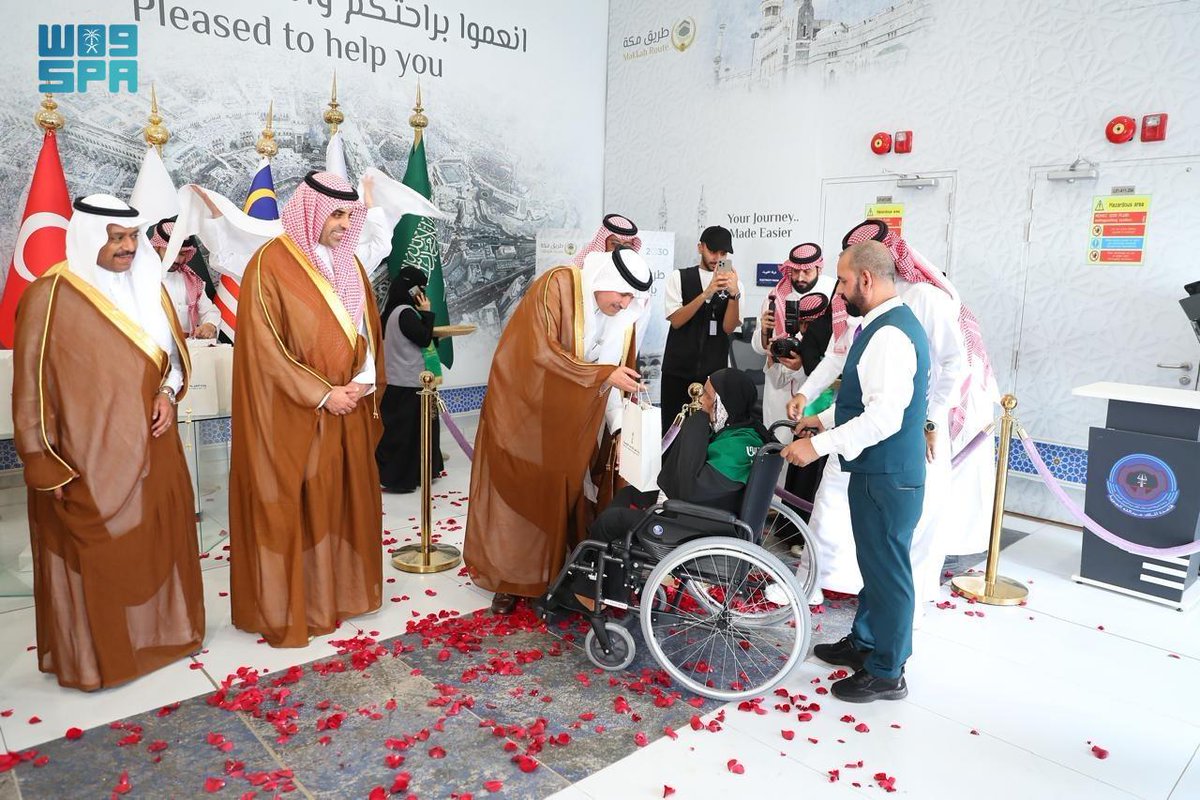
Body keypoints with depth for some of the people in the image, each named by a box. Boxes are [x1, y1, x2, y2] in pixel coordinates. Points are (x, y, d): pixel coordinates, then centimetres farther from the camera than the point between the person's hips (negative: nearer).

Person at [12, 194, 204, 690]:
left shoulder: (147, 286, 6)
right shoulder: (50, 297, -13)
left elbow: (173, 351, 16)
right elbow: (32, 386, -11)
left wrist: (168, 392, -4)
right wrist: (45, 463, -12)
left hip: (151, 449, 6)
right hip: (88, 457, -5)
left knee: (158, 542, 15)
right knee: (92, 554, 7)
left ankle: (161, 629, 33)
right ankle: (92, 656, 24)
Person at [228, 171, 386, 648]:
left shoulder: (347, 263, 10)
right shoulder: (270, 265, -10)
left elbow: (367, 327, 12)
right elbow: (265, 347, -14)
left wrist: (363, 380, -5)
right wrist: (322, 394, -16)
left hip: (348, 410, 6)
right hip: (295, 417, -6)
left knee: (344, 501, 13)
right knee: (293, 508, 2)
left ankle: (342, 591, 28)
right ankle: (289, 607, 16)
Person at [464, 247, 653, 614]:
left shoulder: (622, 313, -3)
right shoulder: (558, 285, -20)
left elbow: (624, 369, 7)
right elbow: (543, 351, -28)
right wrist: (604, 374, -30)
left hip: (569, 416, 5)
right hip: (524, 403, -4)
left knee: (559, 494, 6)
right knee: (516, 490, 3)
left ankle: (550, 576, 19)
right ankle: (506, 578, 16)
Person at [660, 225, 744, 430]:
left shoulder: (734, 284, 5)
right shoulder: (678, 277, 1)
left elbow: (728, 327, -5)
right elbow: (676, 321, -10)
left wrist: (734, 294, -22)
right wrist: (707, 293, -21)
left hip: (715, 371, 1)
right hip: (678, 368, -1)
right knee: (671, 426, 3)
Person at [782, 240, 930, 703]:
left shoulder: (890, 335, -22)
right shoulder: (885, 325, 11)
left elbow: (883, 418, -29)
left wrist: (818, 446, -25)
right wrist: (825, 420, 17)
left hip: (888, 476, -10)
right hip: (878, 472, 10)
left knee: (887, 570, 4)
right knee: (874, 561, 22)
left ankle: (886, 673, 20)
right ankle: (864, 642, 40)